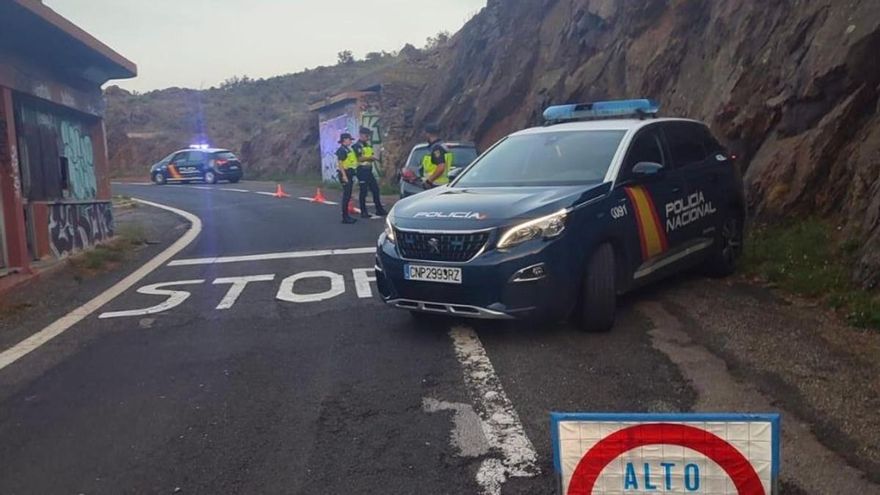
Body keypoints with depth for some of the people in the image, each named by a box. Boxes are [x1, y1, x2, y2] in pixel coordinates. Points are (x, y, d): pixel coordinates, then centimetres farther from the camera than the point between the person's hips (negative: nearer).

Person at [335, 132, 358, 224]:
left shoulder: (348, 149, 17)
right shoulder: (341, 150, -13)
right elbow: (340, 163, -20)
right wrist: (344, 175, -25)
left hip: (349, 174, 10)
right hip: (345, 174, -10)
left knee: (348, 196, 13)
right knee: (346, 196, -8)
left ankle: (346, 216, 20)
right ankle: (345, 217, -4)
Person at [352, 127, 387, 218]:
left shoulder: (368, 145, 17)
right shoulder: (357, 146, -9)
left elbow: (372, 155, 23)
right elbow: (360, 158, -18)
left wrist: (373, 157, 0)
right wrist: (370, 157, -12)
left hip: (369, 170, 8)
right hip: (362, 170, -8)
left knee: (375, 189, 10)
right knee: (363, 192, -4)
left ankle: (379, 209, 18)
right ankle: (363, 212, 3)